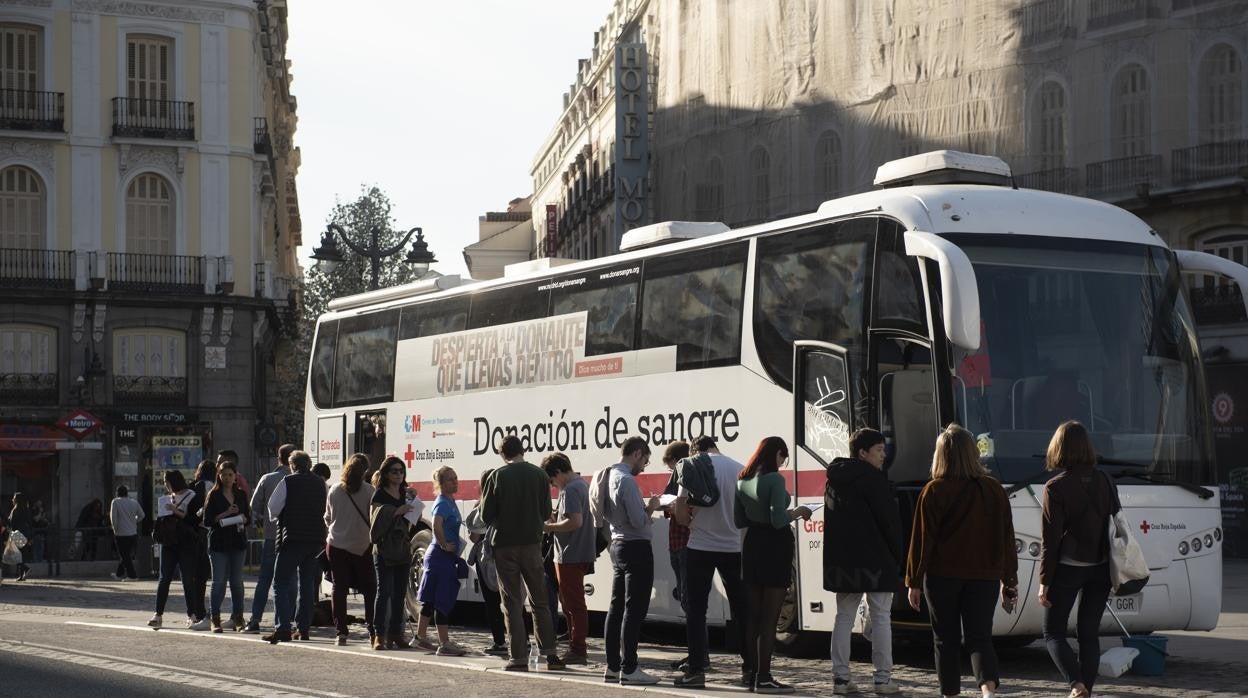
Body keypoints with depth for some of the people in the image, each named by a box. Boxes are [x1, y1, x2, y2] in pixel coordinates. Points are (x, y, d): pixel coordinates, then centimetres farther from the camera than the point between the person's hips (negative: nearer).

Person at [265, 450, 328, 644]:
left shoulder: (287, 482, -6)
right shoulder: (321, 483, 8)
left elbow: (273, 508, -4)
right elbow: (327, 511, 18)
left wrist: (276, 517, 16)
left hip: (292, 539, -5)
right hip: (316, 538, 5)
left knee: (282, 583, -3)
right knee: (308, 583, 12)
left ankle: (283, 628, -13)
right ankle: (304, 627, 11)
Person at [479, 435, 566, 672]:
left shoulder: (497, 477, -8)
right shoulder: (539, 475, -1)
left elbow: (487, 516, -7)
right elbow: (546, 513, 4)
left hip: (505, 546, -2)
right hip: (532, 544, 2)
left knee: (512, 603, 4)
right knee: (540, 601, 12)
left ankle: (519, 657, 1)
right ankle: (549, 654, 9)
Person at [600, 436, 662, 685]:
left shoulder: (610, 477, 8)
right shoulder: (627, 481, -19)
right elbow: (639, 521, -23)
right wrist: (651, 506, -3)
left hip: (617, 545, 9)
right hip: (636, 548, -9)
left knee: (617, 606, 12)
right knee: (634, 609, -5)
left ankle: (612, 666, 15)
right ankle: (629, 669, -4)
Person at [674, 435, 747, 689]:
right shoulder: (739, 469, 2)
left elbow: (681, 513, -7)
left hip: (701, 547, -2)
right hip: (734, 547, 3)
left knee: (696, 611, 4)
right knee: (740, 610, 11)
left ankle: (696, 670, -1)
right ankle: (749, 668, 12)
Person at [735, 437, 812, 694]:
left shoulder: (743, 481, 9)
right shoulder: (774, 479, -15)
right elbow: (778, 520, -21)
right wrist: (797, 512, -5)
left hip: (752, 546, 8)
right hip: (775, 547, -8)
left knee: (754, 615, 14)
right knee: (770, 617, -4)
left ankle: (751, 673, 17)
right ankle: (763, 679, -5)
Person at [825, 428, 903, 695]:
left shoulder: (836, 478, 13)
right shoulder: (872, 478, -12)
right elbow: (890, 520, -12)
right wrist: (897, 557, -2)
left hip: (841, 560, 7)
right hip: (874, 561, -7)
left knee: (844, 617, 10)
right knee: (881, 618, 0)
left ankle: (840, 677, 7)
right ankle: (883, 679, 0)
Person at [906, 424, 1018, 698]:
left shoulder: (934, 491, -7)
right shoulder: (993, 489, 2)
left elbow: (922, 539, -6)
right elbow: (1006, 539, 6)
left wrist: (914, 582, 1)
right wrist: (1009, 583, 12)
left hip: (942, 576, -2)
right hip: (983, 577, 2)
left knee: (947, 640, 10)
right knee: (980, 637, 3)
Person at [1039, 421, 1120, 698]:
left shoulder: (1056, 487, -12)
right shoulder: (1104, 482, 2)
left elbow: (1050, 540, -12)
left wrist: (1044, 582, -7)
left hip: (1068, 568, -4)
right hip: (1100, 568, 4)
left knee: (1053, 633, 5)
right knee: (1089, 633, 13)